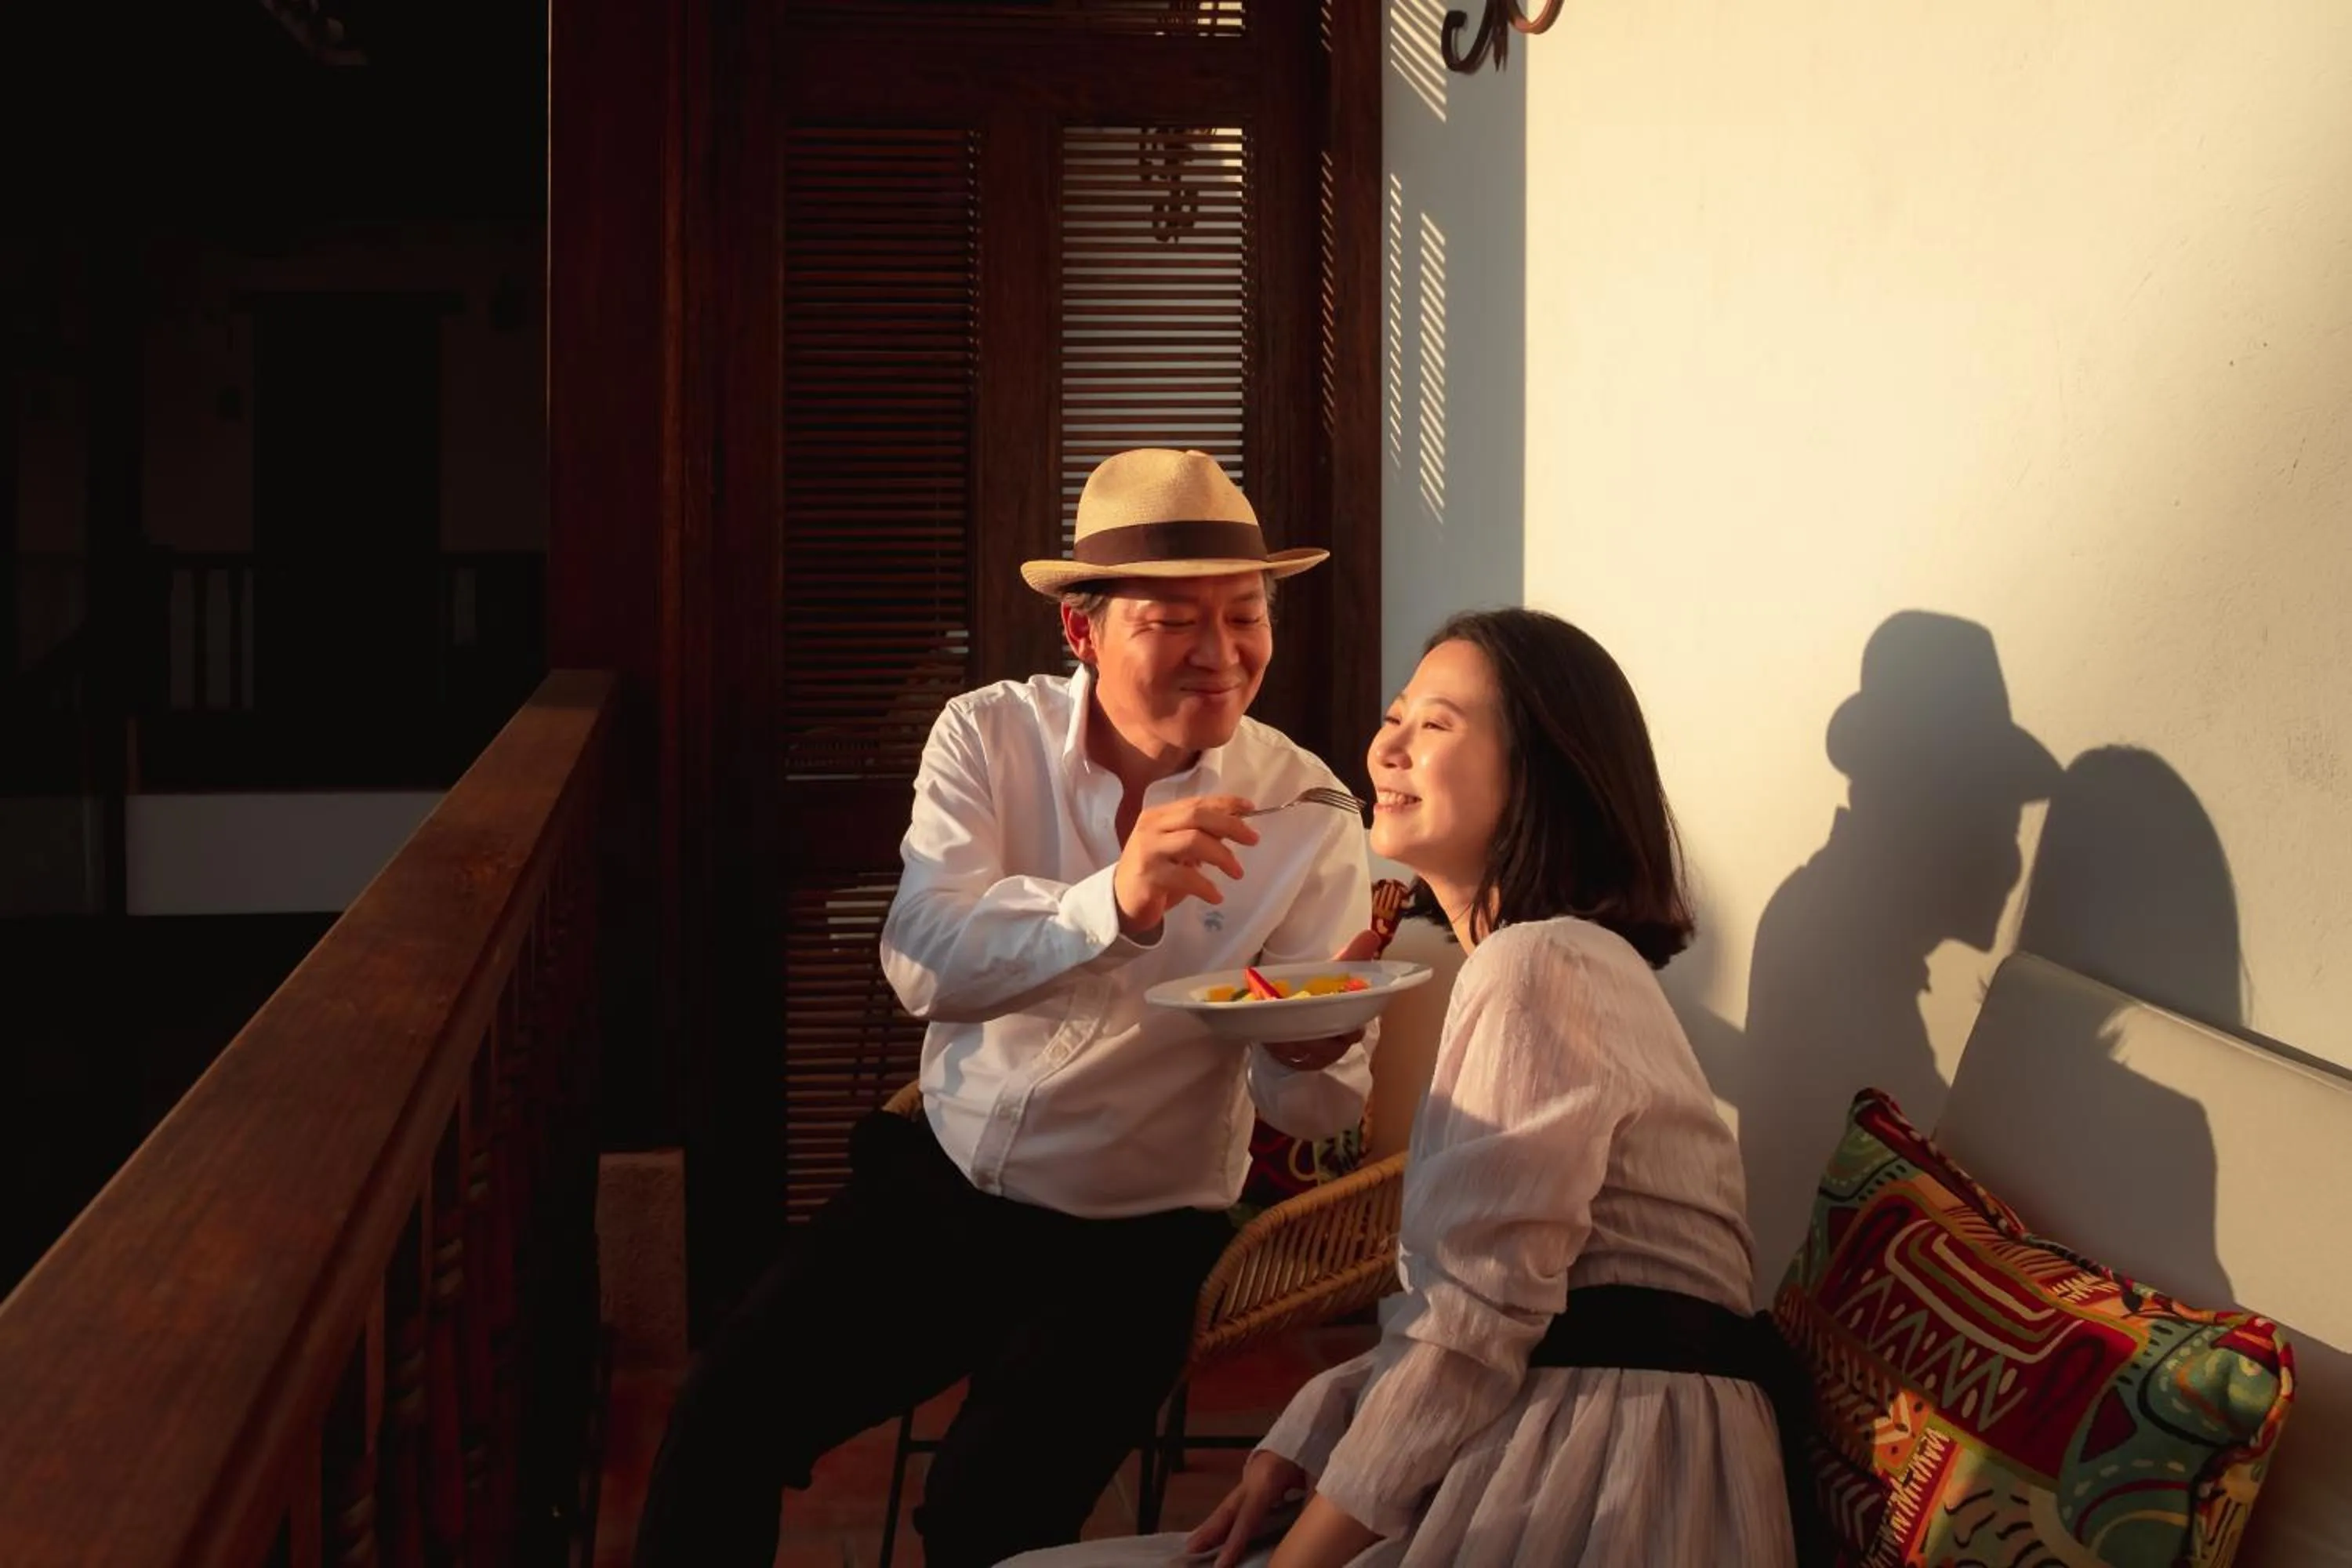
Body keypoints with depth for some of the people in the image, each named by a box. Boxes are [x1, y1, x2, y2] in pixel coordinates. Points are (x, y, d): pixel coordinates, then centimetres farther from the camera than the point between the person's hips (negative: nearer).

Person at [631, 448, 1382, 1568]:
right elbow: (925, 962, -22)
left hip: (1136, 1240, -2)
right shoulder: (989, 738, -6)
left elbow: (1316, 1108, -11)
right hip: (940, 1184, 2)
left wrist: (1314, 1046, -35)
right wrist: (1113, 903, -40)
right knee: (721, 1425, -11)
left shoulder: (1307, 819, -10)